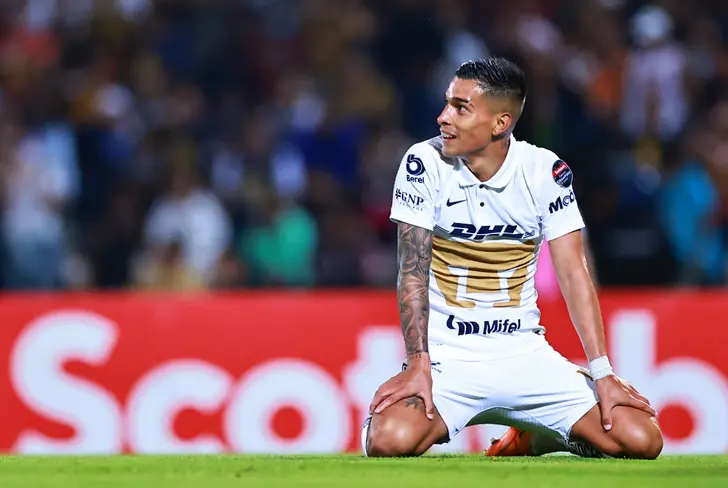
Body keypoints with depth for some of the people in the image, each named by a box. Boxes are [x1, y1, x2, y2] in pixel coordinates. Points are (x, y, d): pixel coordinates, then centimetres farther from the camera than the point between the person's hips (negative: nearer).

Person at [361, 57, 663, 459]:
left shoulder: (546, 171, -4)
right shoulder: (424, 163, -8)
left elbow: (573, 274, -3)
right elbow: (413, 272, -10)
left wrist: (602, 373, -11)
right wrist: (418, 365, -20)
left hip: (525, 353, 2)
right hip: (447, 354, -2)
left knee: (642, 441, -14)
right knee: (391, 441, -33)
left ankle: (532, 439, 16)